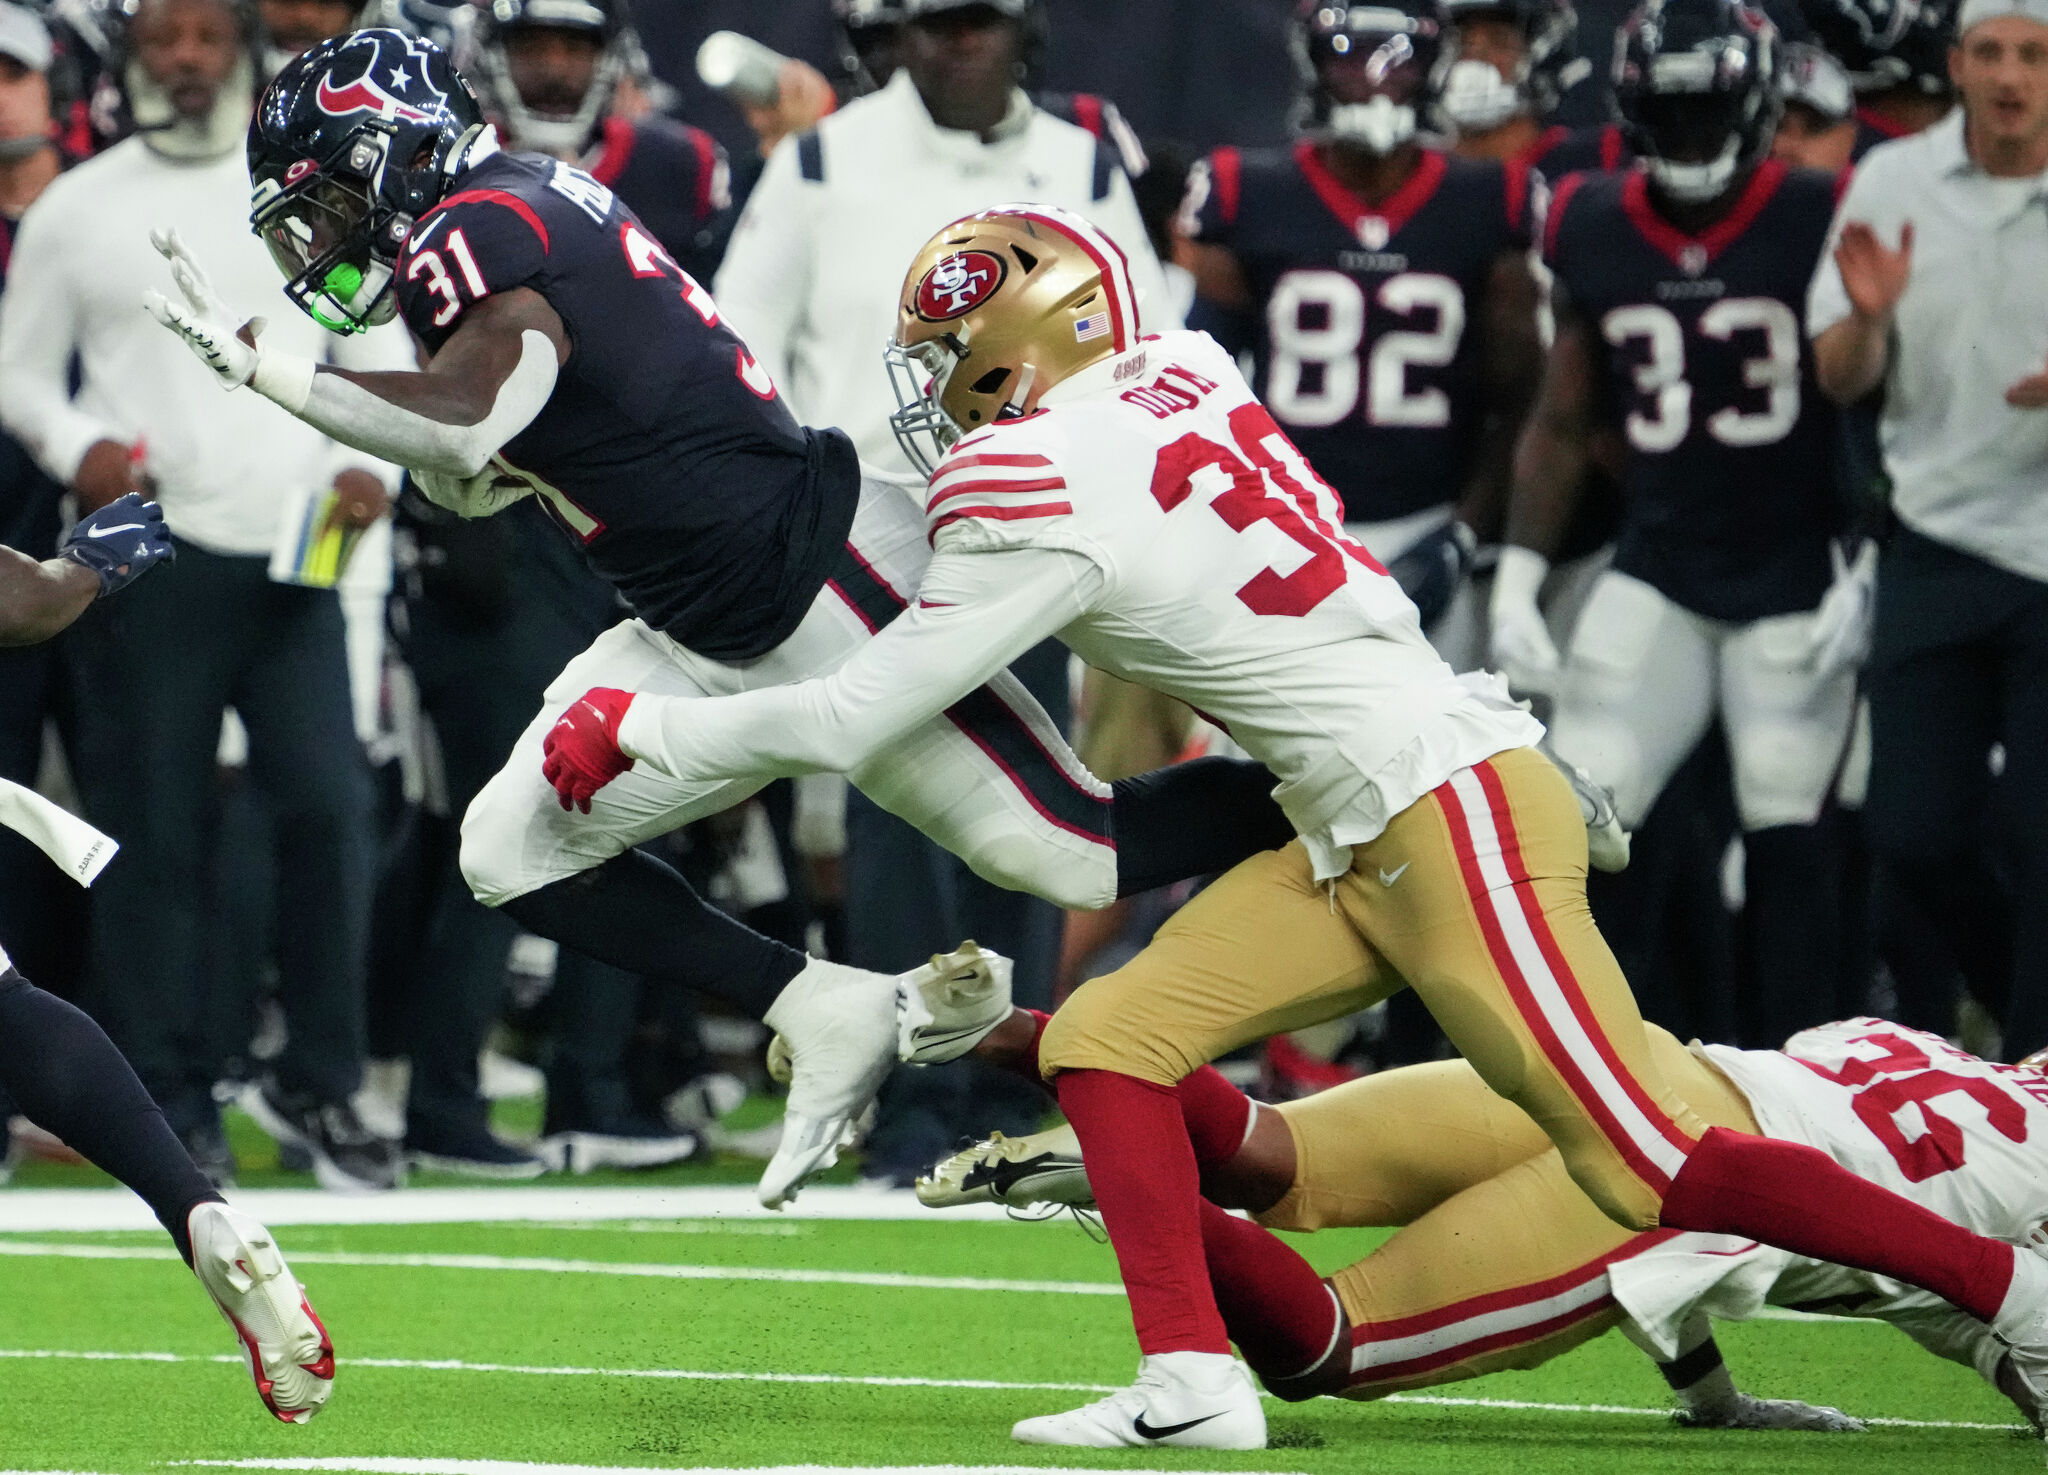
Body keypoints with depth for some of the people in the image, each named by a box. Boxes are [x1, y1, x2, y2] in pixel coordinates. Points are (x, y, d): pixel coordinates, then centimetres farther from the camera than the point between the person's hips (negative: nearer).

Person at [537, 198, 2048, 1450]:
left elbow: (846, 721, -10)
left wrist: (633, 731, 2)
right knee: (1108, 1036, 2)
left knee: (1645, 1161, -8)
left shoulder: (1043, 500, -15)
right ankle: (1191, 1385, -3)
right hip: (1359, 843, 9)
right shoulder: (1181, 370, 8)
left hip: (1453, 817, -9)